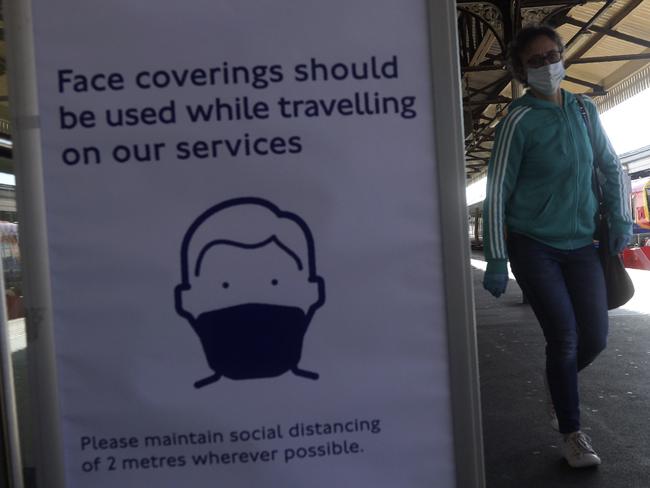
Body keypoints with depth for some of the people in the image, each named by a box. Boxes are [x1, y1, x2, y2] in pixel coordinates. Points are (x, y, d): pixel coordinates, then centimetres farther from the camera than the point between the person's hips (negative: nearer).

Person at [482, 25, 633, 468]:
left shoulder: (585, 110, 6)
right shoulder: (518, 121, -10)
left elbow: (613, 168, 17)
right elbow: (497, 194, -11)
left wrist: (621, 221, 9)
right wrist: (496, 261, -13)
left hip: (580, 244, 5)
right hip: (533, 246, -5)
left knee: (595, 337, 5)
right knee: (564, 338, -4)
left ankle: (560, 382, 39)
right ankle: (572, 435, 17)